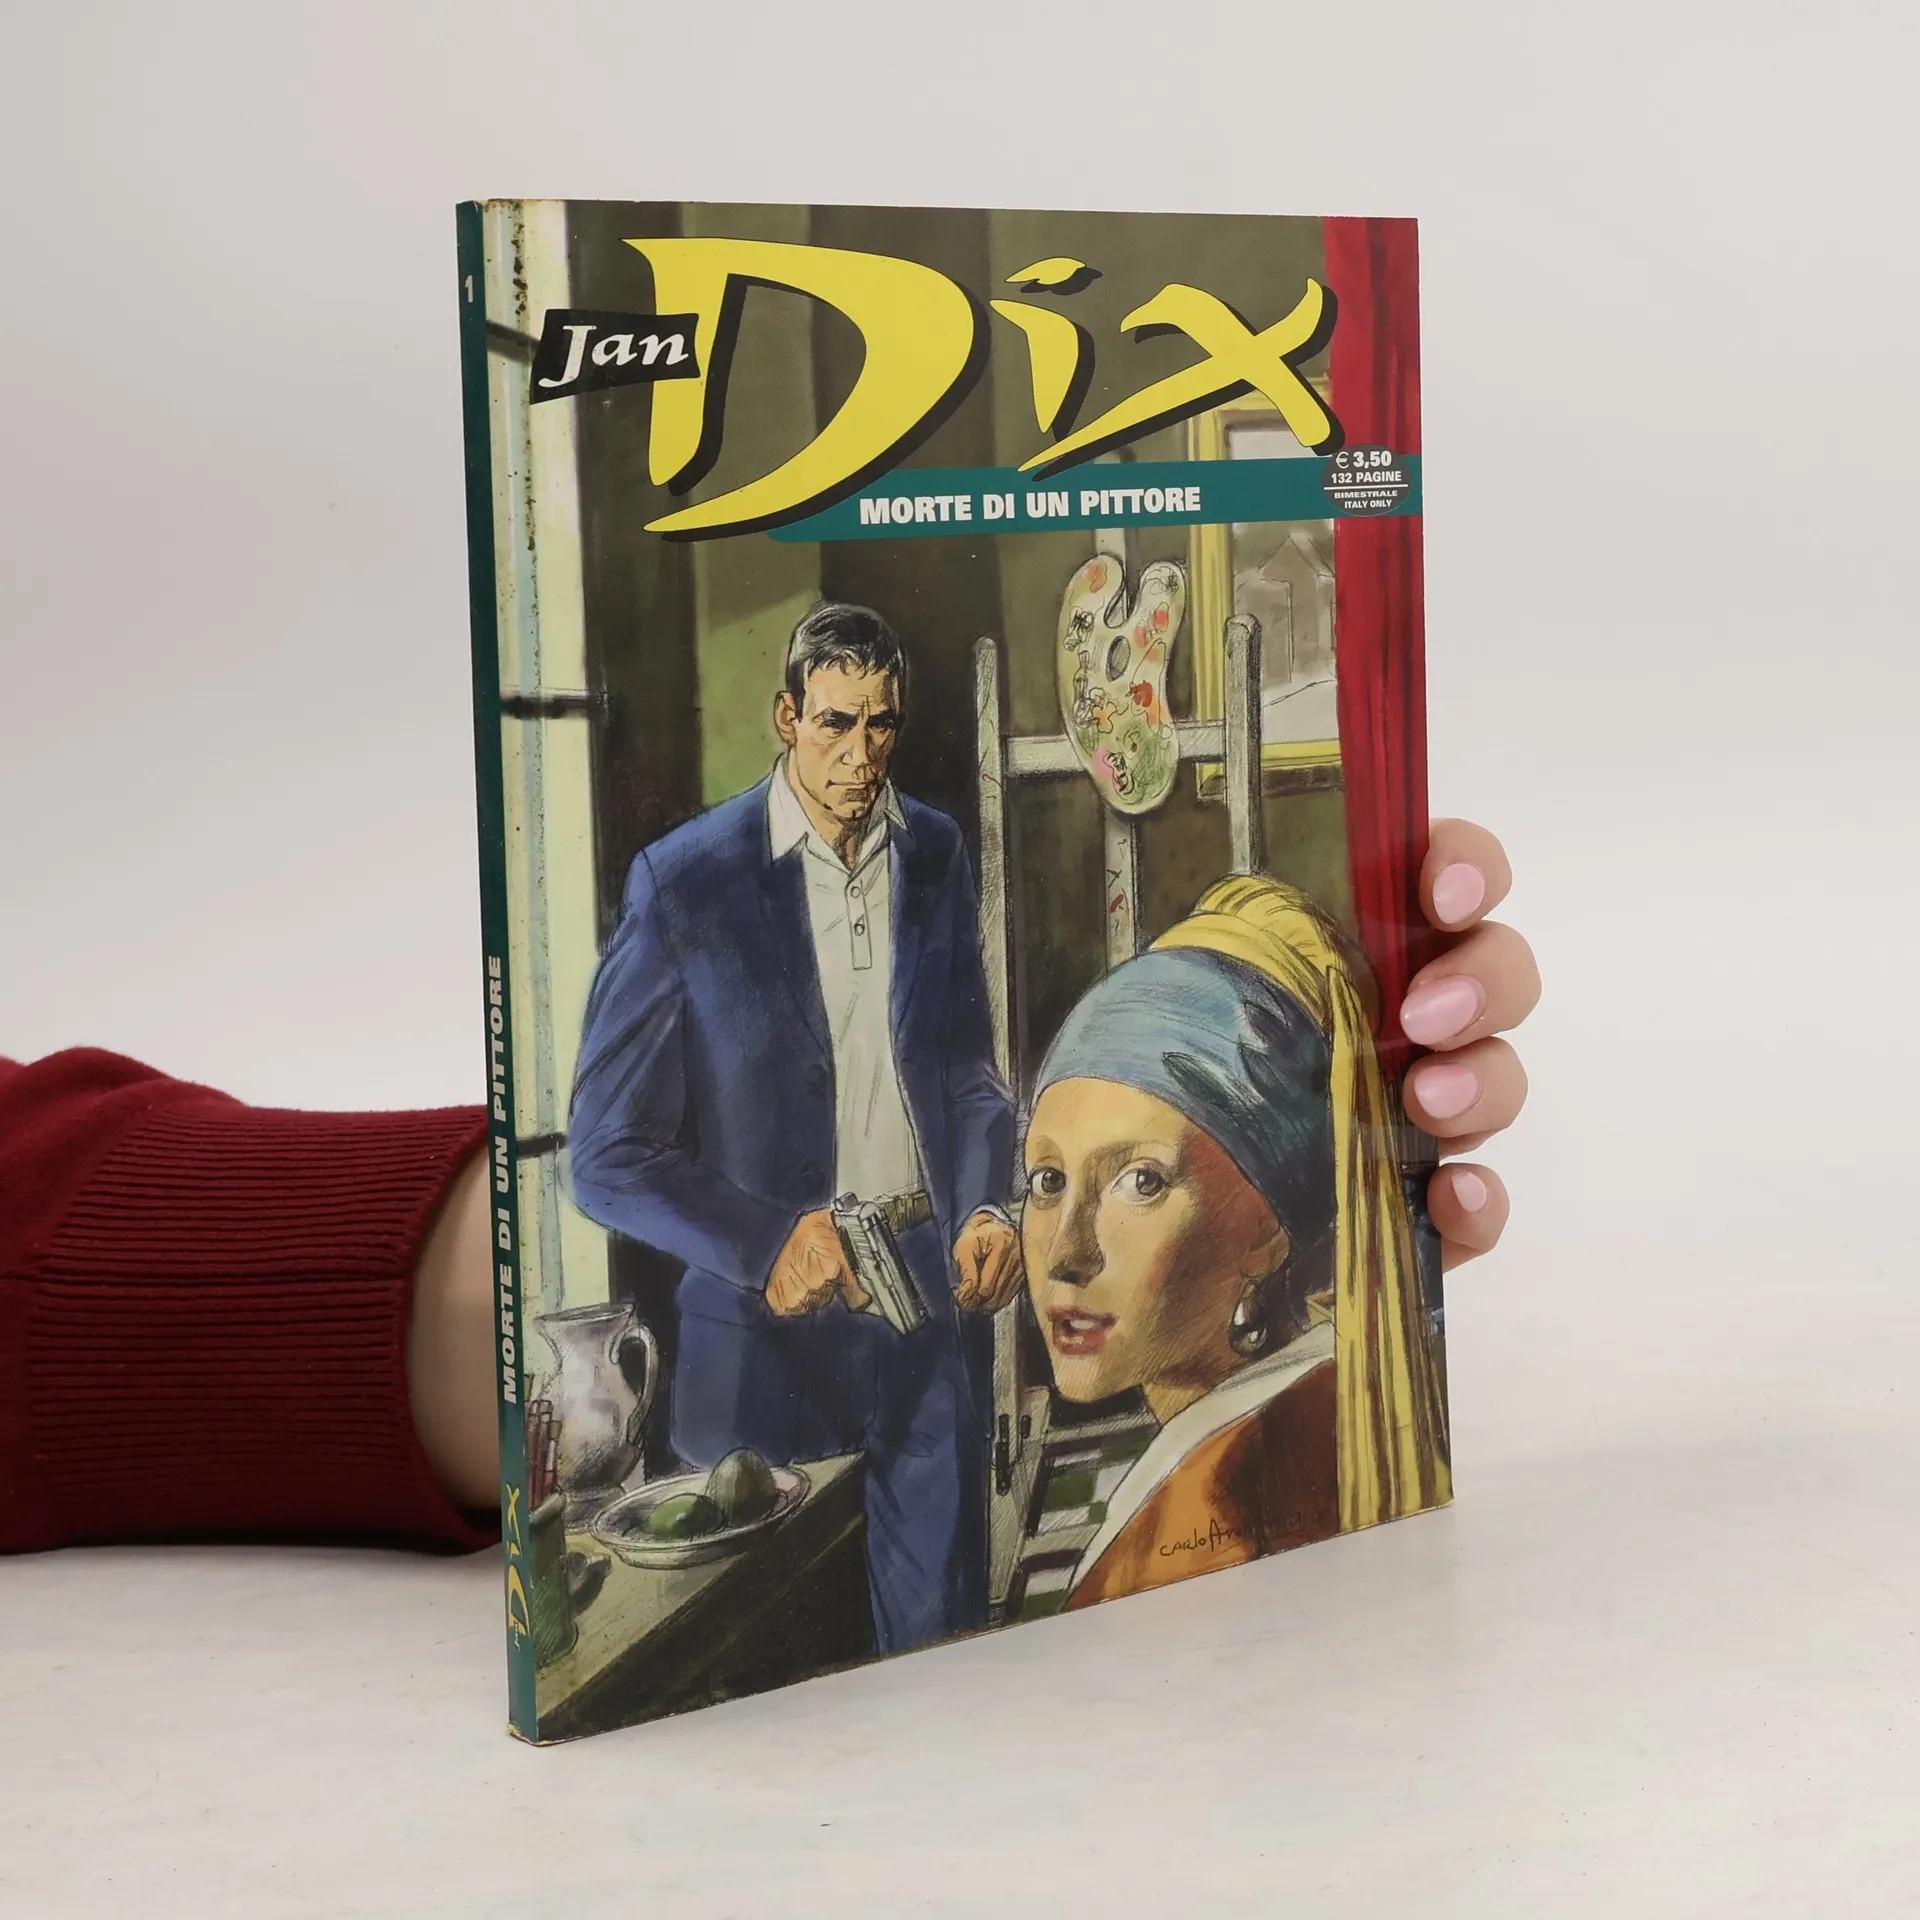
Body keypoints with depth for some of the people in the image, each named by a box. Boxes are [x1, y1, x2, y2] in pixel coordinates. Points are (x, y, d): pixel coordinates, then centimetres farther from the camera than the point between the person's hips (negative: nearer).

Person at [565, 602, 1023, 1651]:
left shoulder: (936, 853, 5)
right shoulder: (684, 882, -10)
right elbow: (610, 1158, -9)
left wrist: (988, 1208, -4)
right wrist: (767, 1245, -21)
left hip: (930, 1298, 4)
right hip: (769, 1317, -3)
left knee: (941, 1623, 10)